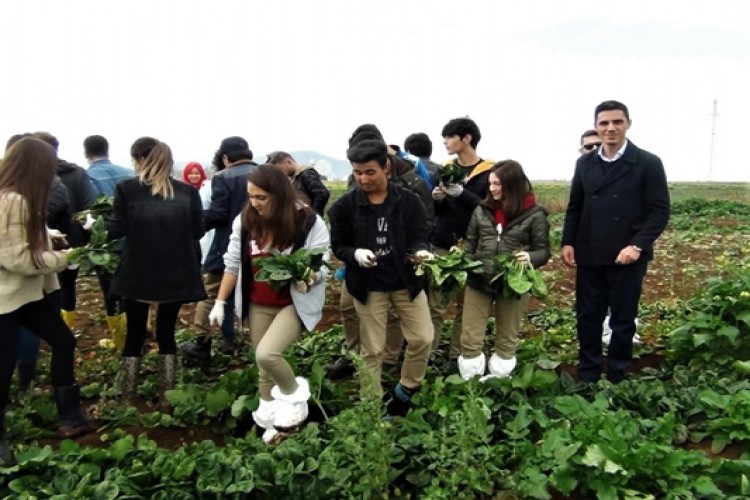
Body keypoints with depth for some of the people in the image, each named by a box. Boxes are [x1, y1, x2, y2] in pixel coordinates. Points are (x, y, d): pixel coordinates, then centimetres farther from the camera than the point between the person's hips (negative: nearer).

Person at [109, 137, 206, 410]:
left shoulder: (127, 188, -5)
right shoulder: (187, 191, 0)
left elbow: (118, 229, -3)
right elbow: (198, 230, 1)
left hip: (138, 275, -1)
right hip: (175, 274, 1)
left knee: (135, 335, 11)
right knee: (166, 333, 13)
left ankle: (126, 400, 17)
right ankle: (166, 398, 15)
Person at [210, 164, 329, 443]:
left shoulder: (309, 222, -16)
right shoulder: (244, 222, -3)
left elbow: (321, 266, -13)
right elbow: (233, 264, 5)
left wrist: (309, 278, -36)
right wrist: (220, 302, 6)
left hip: (296, 304, -5)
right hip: (258, 305, 5)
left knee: (267, 354, -24)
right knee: (263, 367, 12)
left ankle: (295, 394, 5)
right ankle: (268, 421, 31)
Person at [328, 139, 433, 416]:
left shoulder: (410, 201, -6)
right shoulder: (345, 206, -8)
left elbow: (418, 237, -3)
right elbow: (338, 246, -1)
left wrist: (421, 251, -26)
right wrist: (355, 254, -22)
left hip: (406, 281, 2)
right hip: (368, 286, -1)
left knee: (423, 339, 5)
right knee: (372, 350, 8)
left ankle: (405, 390, 30)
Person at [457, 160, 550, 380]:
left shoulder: (534, 214, -7)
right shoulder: (481, 210, 3)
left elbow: (543, 250, -5)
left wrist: (530, 258, -24)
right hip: (478, 281, 3)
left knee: (506, 340, 15)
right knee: (470, 339, 5)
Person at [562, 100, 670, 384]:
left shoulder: (648, 163, -3)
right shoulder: (585, 163, 9)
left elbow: (660, 211, -7)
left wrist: (637, 245, -19)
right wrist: (568, 242, 1)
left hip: (627, 257, -3)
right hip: (589, 256, 4)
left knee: (623, 320, 8)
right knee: (587, 316, 9)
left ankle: (616, 378, 24)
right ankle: (587, 376, 25)